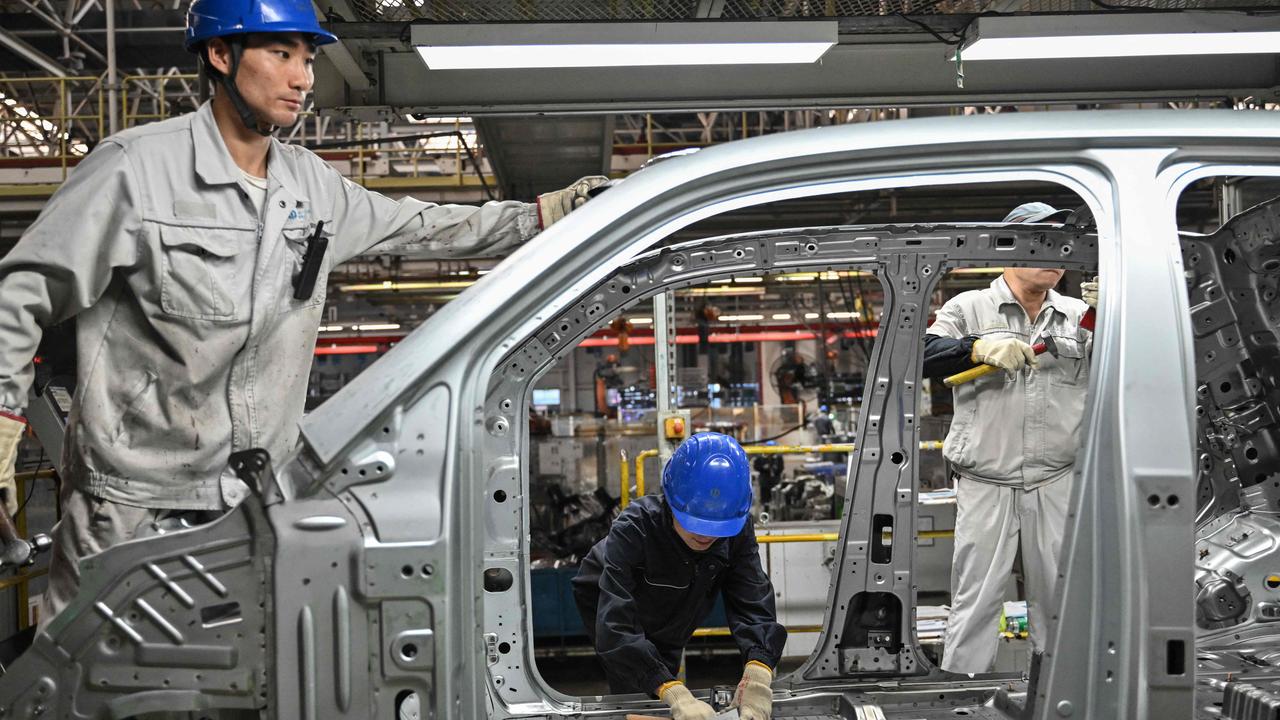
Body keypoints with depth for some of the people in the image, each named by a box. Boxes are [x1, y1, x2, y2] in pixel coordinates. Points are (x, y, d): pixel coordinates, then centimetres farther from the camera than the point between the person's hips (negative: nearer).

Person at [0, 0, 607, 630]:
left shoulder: (310, 183, 8)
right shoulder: (135, 166, -11)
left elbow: (416, 229, 20)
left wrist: (545, 214, 15)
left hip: (256, 500, 5)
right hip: (132, 501, -5)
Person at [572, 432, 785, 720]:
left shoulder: (737, 534, -29)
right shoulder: (634, 529, -43)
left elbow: (754, 605, -36)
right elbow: (615, 627, -52)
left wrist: (758, 673, -57)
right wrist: (674, 694, -64)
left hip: (667, 626, 4)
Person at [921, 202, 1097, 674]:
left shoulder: (1078, 315, 11)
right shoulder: (969, 308, 5)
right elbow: (921, 355, -8)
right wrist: (980, 347, -24)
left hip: (1058, 483, 3)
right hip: (985, 484, -2)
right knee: (976, 601, -1)